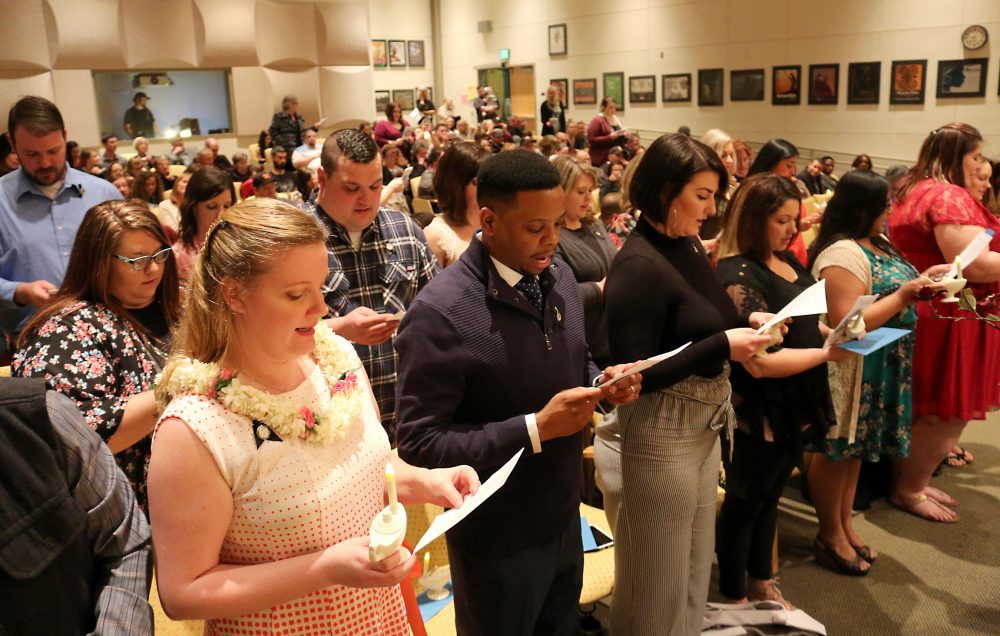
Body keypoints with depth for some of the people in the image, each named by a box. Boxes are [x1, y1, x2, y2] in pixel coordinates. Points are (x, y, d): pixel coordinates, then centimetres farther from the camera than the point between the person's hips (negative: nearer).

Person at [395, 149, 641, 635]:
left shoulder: (559, 278, -1)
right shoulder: (440, 313, -25)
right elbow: (419, 444, -24)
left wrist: (604, 382, -9)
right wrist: (535, 428, -28)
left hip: (563, 517, 7)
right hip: (497, 541, -6)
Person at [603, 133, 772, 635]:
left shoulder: (688, 246, 4)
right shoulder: (638, 266, -22)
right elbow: (634, 375, -23)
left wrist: (746, 324, -1)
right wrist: (722, 347, -24)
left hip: (705, 424, 9)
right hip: (663, 433, -8)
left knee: (696, 564, 23)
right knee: (659, 578, 11)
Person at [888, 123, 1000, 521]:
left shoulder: (918, 191, 14)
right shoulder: (949, 196, -18)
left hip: (924, 311, 11)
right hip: (946, 319, -11)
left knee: (928, 413, 20)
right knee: (946, 417, 2)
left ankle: (912, 481, 31)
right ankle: (908, 491, 15)